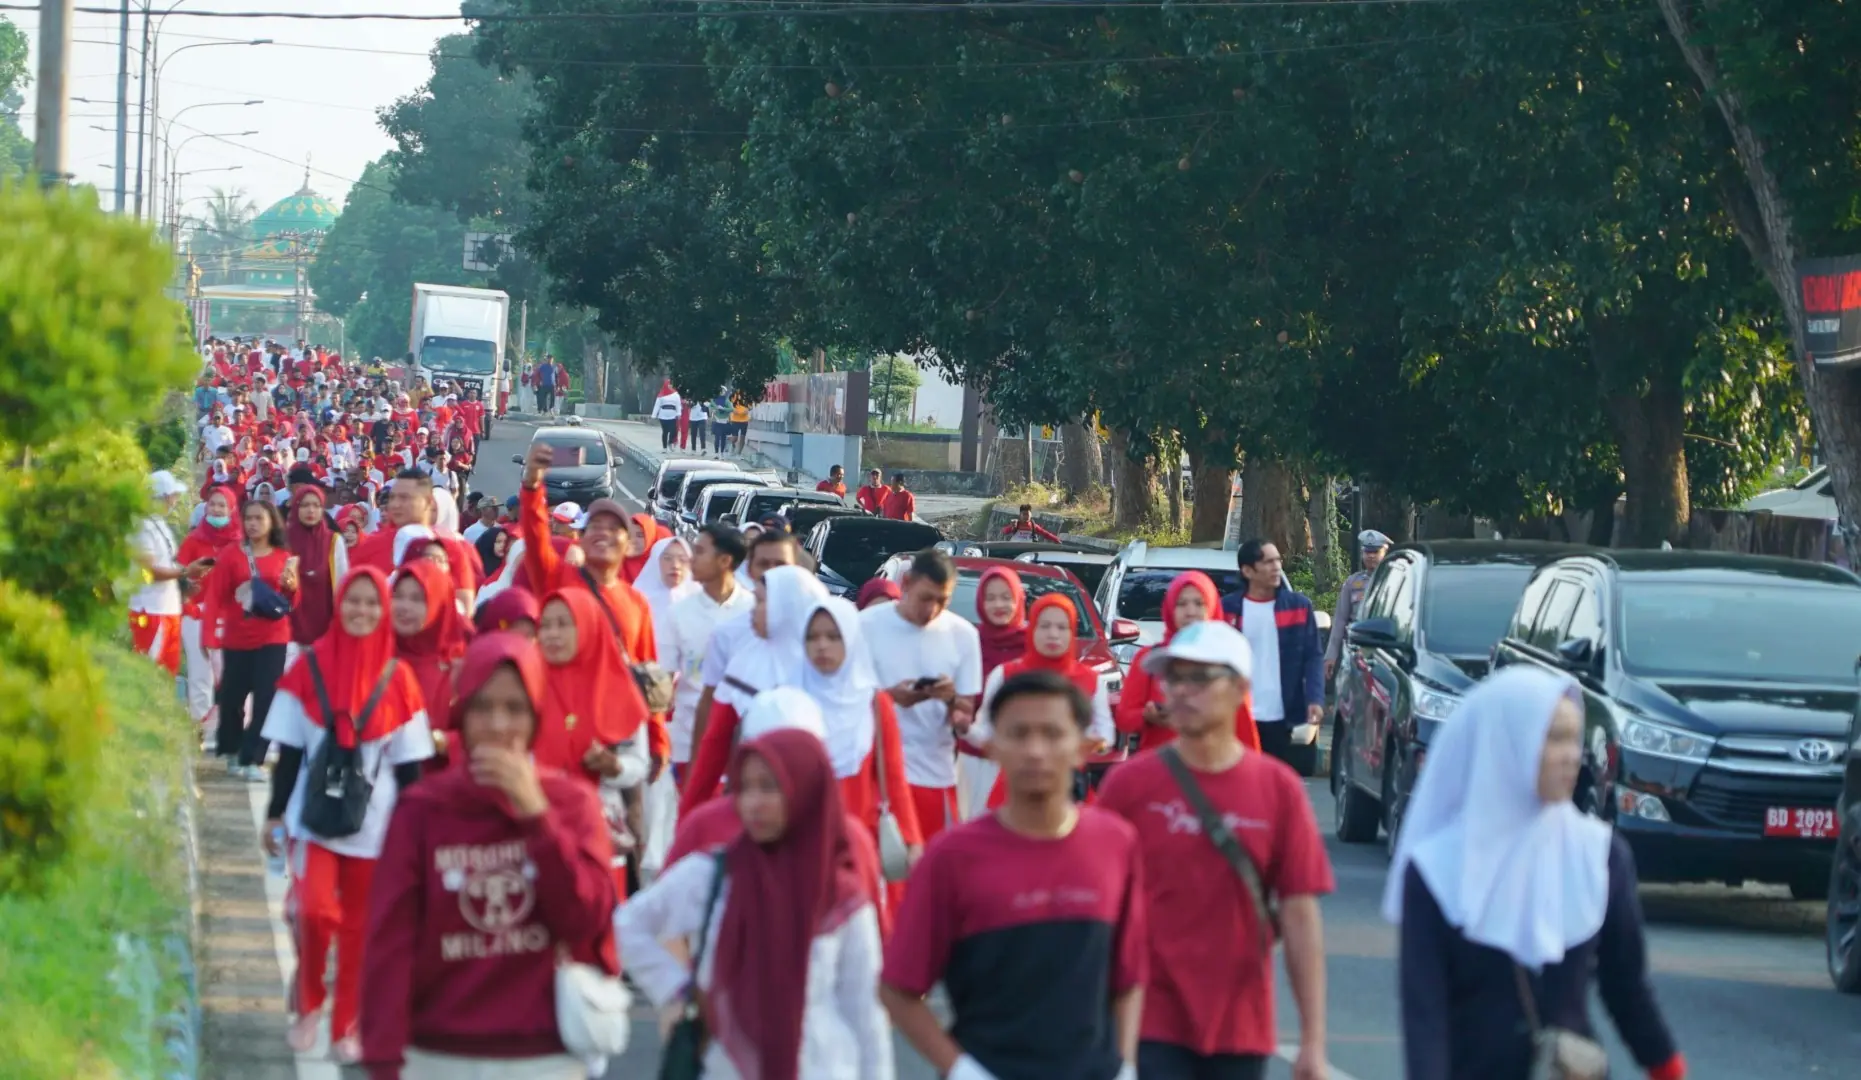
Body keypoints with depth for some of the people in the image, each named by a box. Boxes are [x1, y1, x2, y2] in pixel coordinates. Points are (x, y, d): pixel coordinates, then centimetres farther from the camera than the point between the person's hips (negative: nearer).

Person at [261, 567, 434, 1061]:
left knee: (359, 928, 6)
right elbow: (289, 749, 2)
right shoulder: (310, 666, -2)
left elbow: (408, 764, 3)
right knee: (316, 909, -19)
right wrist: (276, 813, 0)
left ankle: (346, 1027, 18)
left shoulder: (397, 677, -1)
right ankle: (309, 1003, 5)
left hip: (373, 823, 1)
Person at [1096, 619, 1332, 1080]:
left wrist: (1313, 1041, -3)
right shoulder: (1130, 783, -4)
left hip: (1240, 1029, 2)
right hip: (1152, 1026, -2)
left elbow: (1300, 915, 0)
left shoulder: (1278, 789, -2)